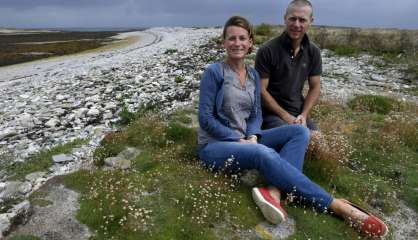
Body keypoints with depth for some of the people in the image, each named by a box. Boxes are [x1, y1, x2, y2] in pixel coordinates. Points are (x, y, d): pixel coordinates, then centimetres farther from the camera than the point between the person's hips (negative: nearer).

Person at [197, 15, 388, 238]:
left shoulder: (253, 75, 9)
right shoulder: (214, 72, -10)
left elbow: (256, 114, 9)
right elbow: (206, 118, -12)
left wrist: (252, 137, -12)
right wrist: (239, 139, -16)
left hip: (244, 140, 7)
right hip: (215, 145, -6)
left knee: (300, 131, -12)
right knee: (264, 154, -36)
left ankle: (274, 191, -35)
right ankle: (335, 204, -26)